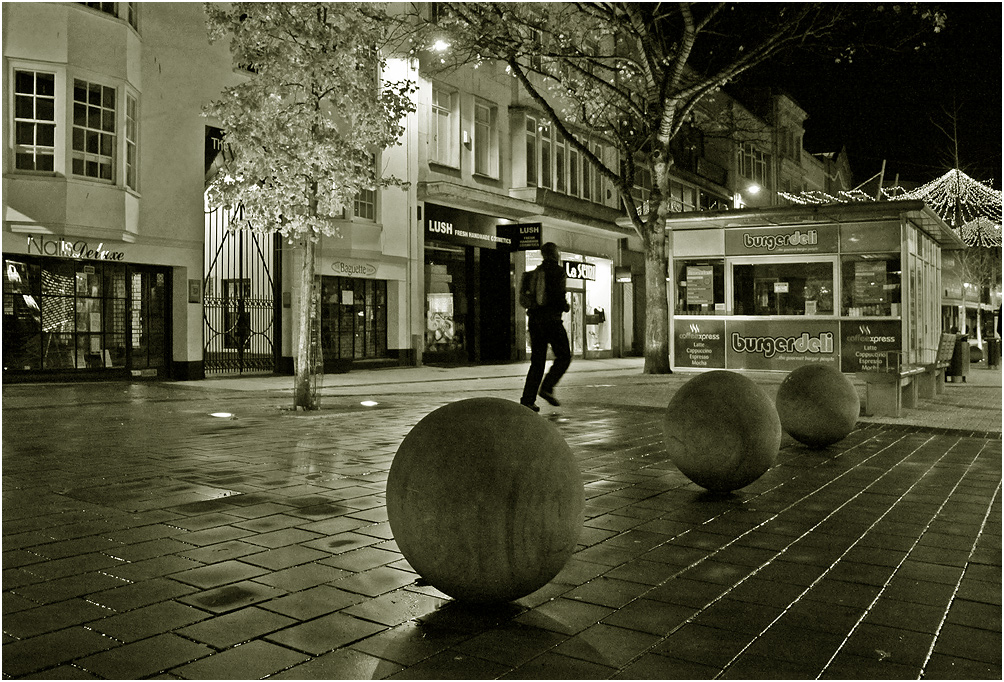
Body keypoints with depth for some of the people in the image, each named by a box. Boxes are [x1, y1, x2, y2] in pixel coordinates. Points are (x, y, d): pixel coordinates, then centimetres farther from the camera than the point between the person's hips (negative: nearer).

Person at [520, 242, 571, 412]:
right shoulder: (558, 271, -6)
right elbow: (559, 296, -17)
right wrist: (566, 307, 2)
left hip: (534, 319, 7)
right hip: (551, 319, -6)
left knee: (537, 361, 9)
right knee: (564, 356, 7)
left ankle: (527, 398, 1)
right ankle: (547, 387, -7)